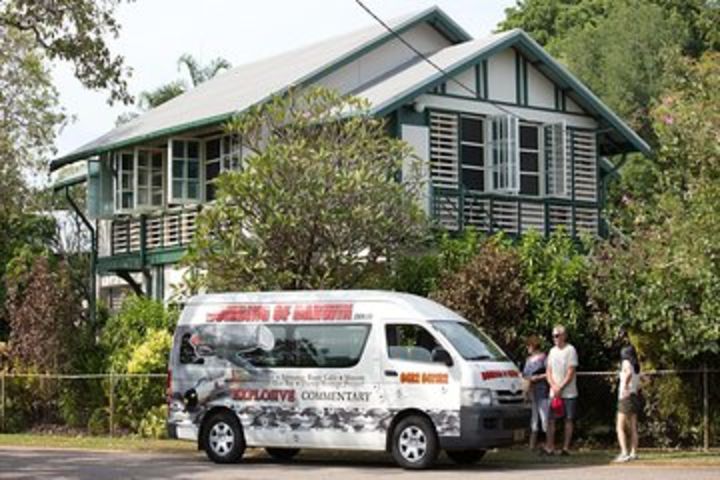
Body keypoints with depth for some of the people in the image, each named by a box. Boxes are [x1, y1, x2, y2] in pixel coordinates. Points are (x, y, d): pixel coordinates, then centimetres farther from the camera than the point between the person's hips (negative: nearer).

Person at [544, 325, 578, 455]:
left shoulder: (570, 350, -5)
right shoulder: (552, 351, 12)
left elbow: (571, 373, -9)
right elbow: (548, 371, 11)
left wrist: (560, 388, -12)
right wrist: (553, 386, -5)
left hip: (569, 392, -4)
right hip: (554, 393, 5)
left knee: (569, 420, 0)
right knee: (551, 420, 0)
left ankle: (566, 447, 4)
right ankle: (550, 447, 3)